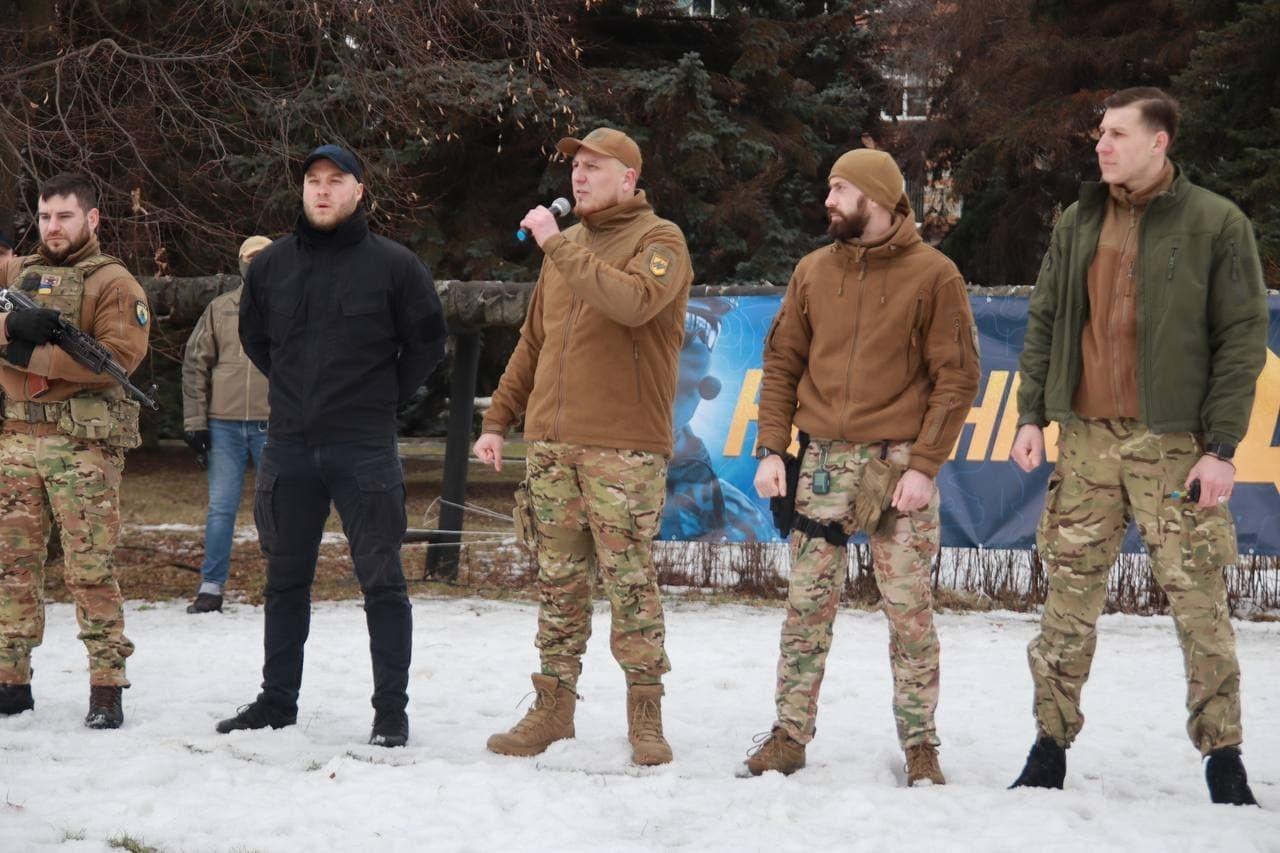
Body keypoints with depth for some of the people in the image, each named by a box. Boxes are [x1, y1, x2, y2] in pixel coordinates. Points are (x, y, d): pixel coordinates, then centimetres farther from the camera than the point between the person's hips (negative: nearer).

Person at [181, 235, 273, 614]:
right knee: (221, 508, 3)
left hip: (274, 426, -1)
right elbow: (195, 363, 8)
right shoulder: (219, 310, 8)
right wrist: (194, 420, 2)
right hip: (224, 425, 1)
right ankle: (211, 586, 9)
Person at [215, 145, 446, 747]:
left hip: (365, 449, -4)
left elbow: (427, 342, 5)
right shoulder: (270, 264, 7)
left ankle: (391, 708, 3)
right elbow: (253, 337, 22)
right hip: (288, 445, 4)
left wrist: (385, 397, 5)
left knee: (381, 580, -2)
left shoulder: (394, 265, -3)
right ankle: (277, 699, 22)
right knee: (285, 580, 12)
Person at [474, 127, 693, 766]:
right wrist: (498, 419, 17)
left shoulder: (658, 241, -3)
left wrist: (559, 246, -19)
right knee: (558, 582, 8)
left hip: (624, 448, -6)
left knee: (631, 582, -3)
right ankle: (553, 707, 15)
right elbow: (533, 343, 23)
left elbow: (633, 301, -26)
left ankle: (645, 714, 6)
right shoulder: (565, 246, 18)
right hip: (551, 443, 6)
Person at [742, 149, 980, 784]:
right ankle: (790, 735, 11)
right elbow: (782, 363, 12)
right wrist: (770, 448, 1)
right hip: (824, 460, 3)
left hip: (901, 463, -3)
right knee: (807, 605, 3)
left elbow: (957, 377, -5)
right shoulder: (813, 272, 10)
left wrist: (924, 464, -13)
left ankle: (920, 745, 10)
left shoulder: (932, 275, -2)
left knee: (909, 610, 1)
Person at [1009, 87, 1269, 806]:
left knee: (1200, 598, -1)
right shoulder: (1078, 224, 11)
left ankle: (1223, 754, 10)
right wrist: (1033, 415, 5)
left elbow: (1243, 339, -4)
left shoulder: (1217, 224, -2)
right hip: (1086, 438, 4)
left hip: (1176, 443, -3)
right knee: (1070, 596, 5)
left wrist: (1222, 445, -9)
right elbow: (1045, 323, 15)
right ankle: (1052, 741, 14)